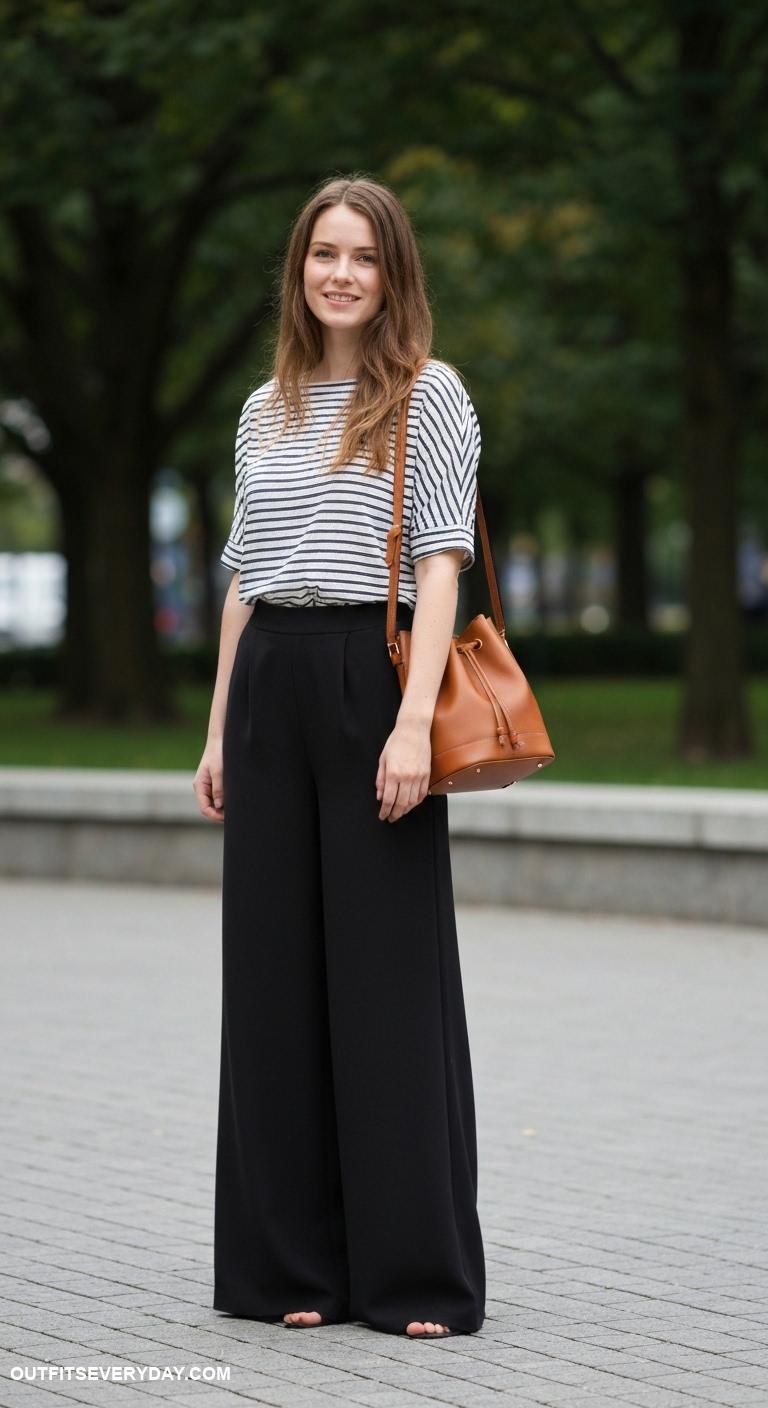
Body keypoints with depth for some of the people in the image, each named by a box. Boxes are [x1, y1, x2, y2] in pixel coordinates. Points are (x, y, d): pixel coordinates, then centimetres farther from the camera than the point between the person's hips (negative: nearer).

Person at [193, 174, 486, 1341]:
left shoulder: (430, 393, 0)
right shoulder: (266, 412, 16)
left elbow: (442, 563, -7)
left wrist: (415, 720, -17)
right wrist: (219, 729, 12)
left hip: (374, 674, -5)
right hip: (269, 686, 5)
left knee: (392, 974, -4)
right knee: (275, 970, 5)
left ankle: (420, 1274, 3)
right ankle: (291, 1260, 13)